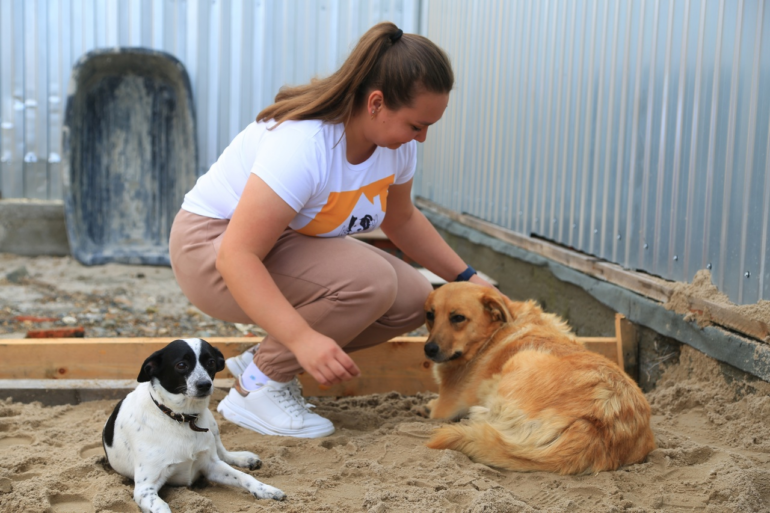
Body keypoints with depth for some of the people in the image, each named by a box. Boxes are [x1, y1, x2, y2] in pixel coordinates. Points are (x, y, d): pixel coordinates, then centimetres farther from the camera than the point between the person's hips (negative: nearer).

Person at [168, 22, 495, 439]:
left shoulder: (396, 139, -7)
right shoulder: (303, 144, -34)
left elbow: (401, 219, 13)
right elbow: (237, 257, -37)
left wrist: (467, 278, 8)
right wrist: (304, 339, -46)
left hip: (292, 245, 9)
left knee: (411, 301, -8)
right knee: (369, 281, -30)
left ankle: (262, 359, 5)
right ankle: (254, 389, -12)